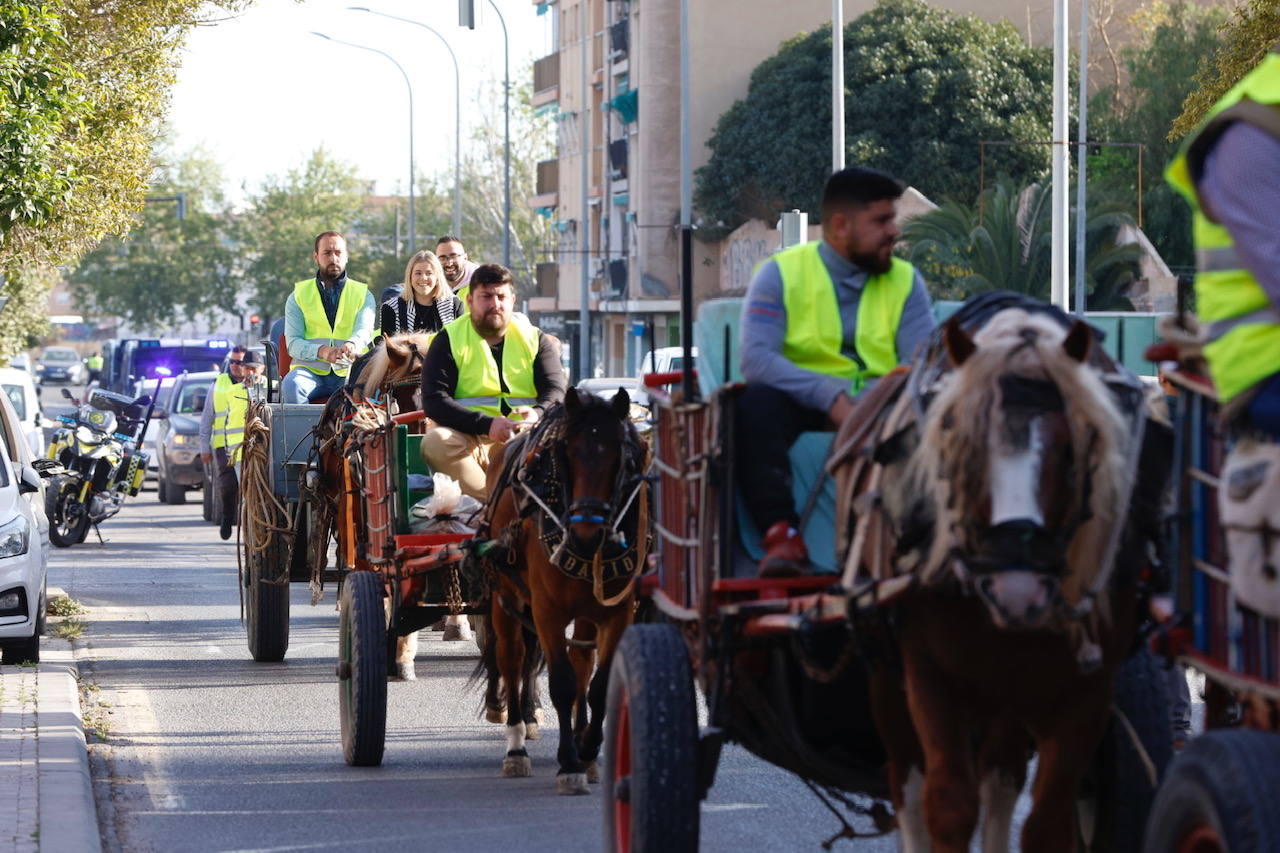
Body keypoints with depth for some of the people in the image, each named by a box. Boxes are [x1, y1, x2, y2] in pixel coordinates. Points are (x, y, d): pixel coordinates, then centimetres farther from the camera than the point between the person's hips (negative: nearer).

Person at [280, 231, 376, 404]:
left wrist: (351, 345, -33)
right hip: (310, 369, 0)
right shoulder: (298, 296, 13)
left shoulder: (364, 295, 14)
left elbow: (365, 331, -6)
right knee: (291, 385, -34)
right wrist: (320, 351, -23)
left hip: (349, 371, 0)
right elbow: (293, 343, 1)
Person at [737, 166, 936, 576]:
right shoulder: (780, 274, 2)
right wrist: (831, 396, -28)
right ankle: (782, 534, -40)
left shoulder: (905, 281, 12)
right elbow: (757, 358, -14)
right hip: (806, 404, -2)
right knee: (754, 402, -33)